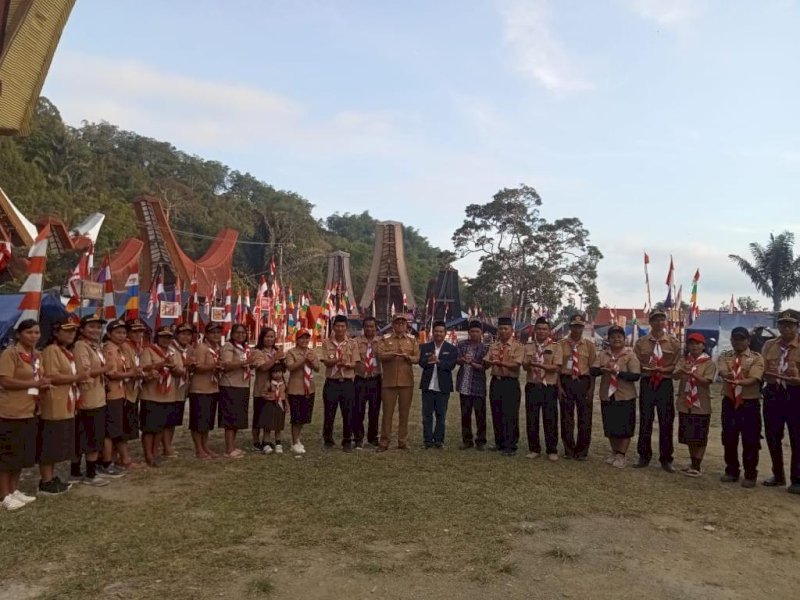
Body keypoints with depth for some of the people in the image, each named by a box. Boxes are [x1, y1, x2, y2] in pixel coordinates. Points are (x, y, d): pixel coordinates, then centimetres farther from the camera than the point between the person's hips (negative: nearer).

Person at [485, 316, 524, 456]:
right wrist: (488, 362, -17)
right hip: (495, 382, 6)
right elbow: (486, 362, 6)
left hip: (510, 383, -6)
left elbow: (516, 364, -17)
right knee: (496, 415, 11)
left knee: (510, 416, -4)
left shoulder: (518, 347, -4)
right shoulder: (494, 346, 13)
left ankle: (510, 446, 4)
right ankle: (499, 443, 24)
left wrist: (498, 362, -22)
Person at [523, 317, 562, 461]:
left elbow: (556, 367, -12)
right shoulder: (528, 346, 8)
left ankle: (552, 450, 15)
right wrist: (528, 363, -23)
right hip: (532, 386, 3)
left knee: (550, 419, 3)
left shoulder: (555, 346, -2)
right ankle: (534, 449, 18)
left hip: (549, 387, -2)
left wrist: (538, 364, -23)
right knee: (531, 419, 6)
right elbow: (524, 366, 1)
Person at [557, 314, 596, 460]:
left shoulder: (589, 345, 3)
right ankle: (568, 450, 21)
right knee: (566, 417, 7)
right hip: (566, 382, 0)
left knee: (584, 418, 4)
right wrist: (559, 386, -6)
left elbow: (593, 368, 2)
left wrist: (591, 388, -5)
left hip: (583, 382, 0)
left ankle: (581, 451, 18)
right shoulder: (561, 344, 3)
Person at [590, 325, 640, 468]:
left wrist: (617, 372, -24)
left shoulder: (630, 354, -6)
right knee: (610, 426, 12)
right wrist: (603, 369, -26)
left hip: (625, 397, -4)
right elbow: (593, 371, -6)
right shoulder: (602, 354, 5)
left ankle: (622, 455, 15)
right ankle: (614, 452, 28)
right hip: (607, 396, 4)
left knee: (625, 426, 3)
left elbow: (636, 376, -15)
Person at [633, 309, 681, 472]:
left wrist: (662, 369, -16)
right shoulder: (641, 342, 6)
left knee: (666, 422, 3)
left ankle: (666, 459, 13)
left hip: (665, 384, -1)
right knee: (645, 421, 6)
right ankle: (644, 456, 16)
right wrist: (647, 368, -13)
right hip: (647, 384, 1)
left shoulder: (674, 342, 3)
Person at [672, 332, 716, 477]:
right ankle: (693, 464, 26)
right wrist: (682, 370, -29)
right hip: (684, 404, 4)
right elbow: (674, 376, -8)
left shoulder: (709, 363, -4)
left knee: (700, 438, 2)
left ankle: (697, 467, 10)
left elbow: (706, 381, -16)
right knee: (689, 437, 14)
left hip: (701, 406, -4)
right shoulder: (683, 360, 5)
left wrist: (692, 373, -30)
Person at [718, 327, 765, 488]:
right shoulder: (725, 357, 6)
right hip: (729, 403, 3)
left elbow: (754, 379, -19)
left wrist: (739, 381, -40)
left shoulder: (757, 358, -3)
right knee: (729, 439, 10)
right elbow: (723, 372, -14)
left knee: (750, 441, 2)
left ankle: (750, 475, 16)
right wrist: (728, 375, -40)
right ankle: (731, 472, 25)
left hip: (750, 404, -3)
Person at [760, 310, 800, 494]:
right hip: (773, 394, 4)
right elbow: (764, 371, 7)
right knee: (772, 436, 11)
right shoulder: (769, 346, 10)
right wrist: (770, 376, -14)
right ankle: (778, 475, 26)